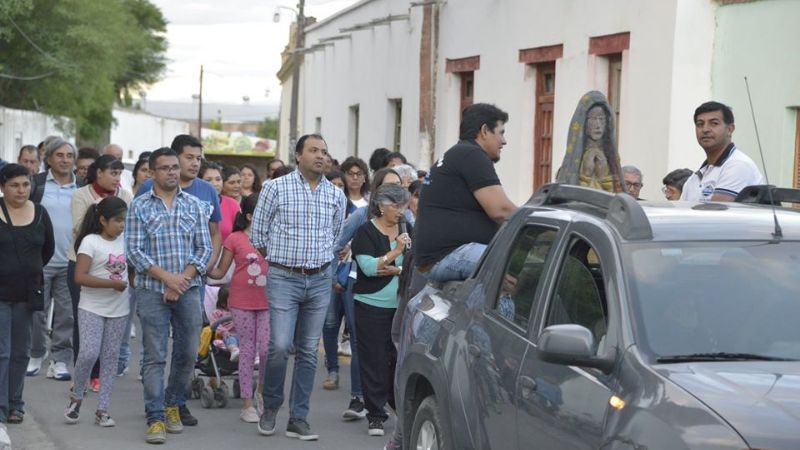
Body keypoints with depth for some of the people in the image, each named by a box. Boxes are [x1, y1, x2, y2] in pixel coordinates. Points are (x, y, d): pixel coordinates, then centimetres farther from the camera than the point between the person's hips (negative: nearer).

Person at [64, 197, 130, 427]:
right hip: (92, 308, -5)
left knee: (110, 357, 6)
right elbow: (80, 277, -18)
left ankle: (102, 409, 11)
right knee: (89, 352, -16)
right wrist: (113, 283, -18)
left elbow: (129, 268, 20)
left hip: (119, 309, 5)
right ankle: (76, 395, 9)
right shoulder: (90, 242, -10)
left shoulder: (124, 241, 6)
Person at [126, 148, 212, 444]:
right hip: (152, 290, -2)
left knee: (187, 353, 7)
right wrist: (166, 277, -14)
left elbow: (205, 248, 4)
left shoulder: (195, 205, 8)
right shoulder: (139, 206, 2)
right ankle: (156, 419, -2)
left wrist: (182, 279, -9)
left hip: (188, 289, 2)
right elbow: (134, 250, -5)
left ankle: (174, 404, 28)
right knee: (155, 356, -4)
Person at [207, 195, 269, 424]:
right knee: (247, 350, 4)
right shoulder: (235, 239, -3)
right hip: (242, 302, -2)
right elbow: (220, 272, 1)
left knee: (266, 349, -5)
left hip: (267, 302, 2)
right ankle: (247, 404, 10)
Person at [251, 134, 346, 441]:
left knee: (308, 351, 5)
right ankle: (270, 406, 11)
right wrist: (283, 257, 8)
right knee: (280, 346, -12)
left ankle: (298, 418, 11)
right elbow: (258, 234, 3)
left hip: (320, 280, 4)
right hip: (283, 279, -3)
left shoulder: (336, 195, 8)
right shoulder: (276, 188, -2)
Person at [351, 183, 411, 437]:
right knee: (374, 360, 0)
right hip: (372, 307, -3)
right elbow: (368, 267, -13)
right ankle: (375, 416, 7)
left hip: (401, 306, 3)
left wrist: (395, 270, -11)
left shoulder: (406, 232, 10)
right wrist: (396, 252, -16)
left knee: (400, 357, 0)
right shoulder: (366, 232, -2)